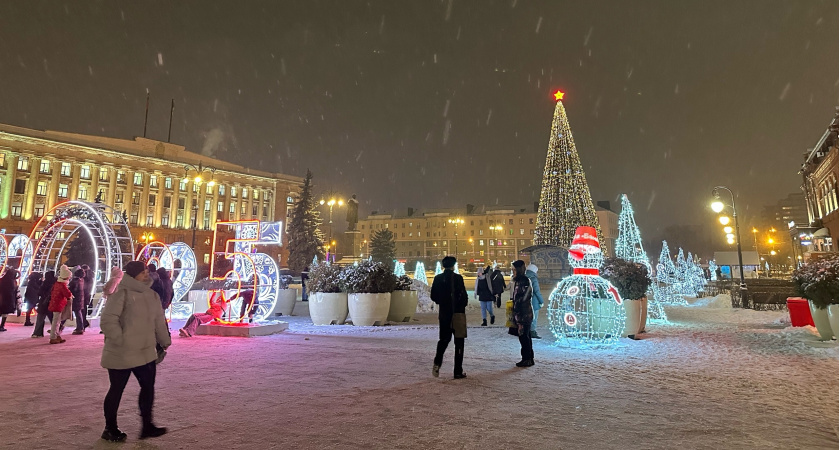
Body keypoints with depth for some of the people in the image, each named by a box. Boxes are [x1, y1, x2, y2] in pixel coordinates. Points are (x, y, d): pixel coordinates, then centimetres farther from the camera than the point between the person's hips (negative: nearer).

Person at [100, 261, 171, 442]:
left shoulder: (151, 294, 8)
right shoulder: (121, 293, -16)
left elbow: (159, 319, 15)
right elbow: (107, 320, -21)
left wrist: (165, 340, 19)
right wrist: (119, 340, -19)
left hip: (146, 352, 7)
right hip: (122, 354, -7)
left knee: (148, 387, 11)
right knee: (117, 390, 10)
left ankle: (147, 425, 24)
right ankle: (110, 428, 28)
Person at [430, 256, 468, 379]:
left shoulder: (438, 278, 0)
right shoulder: (458, 278, -13)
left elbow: (433, 296, 3)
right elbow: (464, 295, -14)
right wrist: (462, 307, 4)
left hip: (444, 314, 4)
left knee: (444, 339, 19)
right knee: (459, 342, 7)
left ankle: (437, 363, 0)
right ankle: (458, 371, 10)